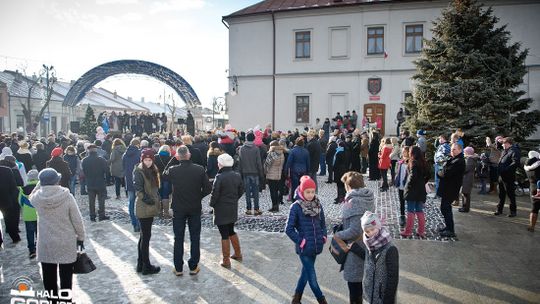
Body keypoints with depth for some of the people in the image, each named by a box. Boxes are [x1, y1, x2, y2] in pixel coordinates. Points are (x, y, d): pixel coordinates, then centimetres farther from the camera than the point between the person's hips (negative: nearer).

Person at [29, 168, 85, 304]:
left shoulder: (37, 197, -11)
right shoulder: (67, 196, -17)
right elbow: (77, 220, -10)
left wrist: (40, 184, 8)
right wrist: (81, 237, 3)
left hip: (45, 244, 2)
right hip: (66, 243, -2)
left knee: (49, 276, 16)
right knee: (66, 276, 12)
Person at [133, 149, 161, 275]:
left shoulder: (152, 170, 11)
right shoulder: (138, 171, -12)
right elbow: (138, 189, -19)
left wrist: (156, 200, 9)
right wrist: (147, 199, -22)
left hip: (150, 208, 9)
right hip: (144, 208, -8)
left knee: (144, 236, 15)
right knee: (146, 236, -1)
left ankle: (140, 264, 26)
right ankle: (146, 266, 9)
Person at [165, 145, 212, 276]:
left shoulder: (172, 170, -13)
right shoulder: (199, 169, -11)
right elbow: (208, 188, -9)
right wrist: (198, 196, 5)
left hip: (178, 209, 0)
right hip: (195, 208, 0)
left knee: (178, 238, 12)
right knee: (195, 238, 12)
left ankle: (178, 268, 19)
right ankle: (193, 267, 19)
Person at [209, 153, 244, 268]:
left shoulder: (219, 177, -20)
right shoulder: (237, 176, -1)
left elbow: (215, 194, -17)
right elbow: (241, 191, 8)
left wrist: (212, 204, 0)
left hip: (221, 210, -6)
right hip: (233, 209, 6)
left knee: (225, 235, 3)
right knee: (231, 231, 23)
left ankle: (226, 261, 12)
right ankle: (238, 254, 32)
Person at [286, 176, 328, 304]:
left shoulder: (318, 205, 2)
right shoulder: (296, 207, -13)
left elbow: (323, 224, 14)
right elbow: (289, 229, -10)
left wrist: (323, 237, 1)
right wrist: (300, 241, -13)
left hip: (316, 246, 5)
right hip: (304, 248, -5)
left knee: (306, 272, 19)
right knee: (312, 277, 2)